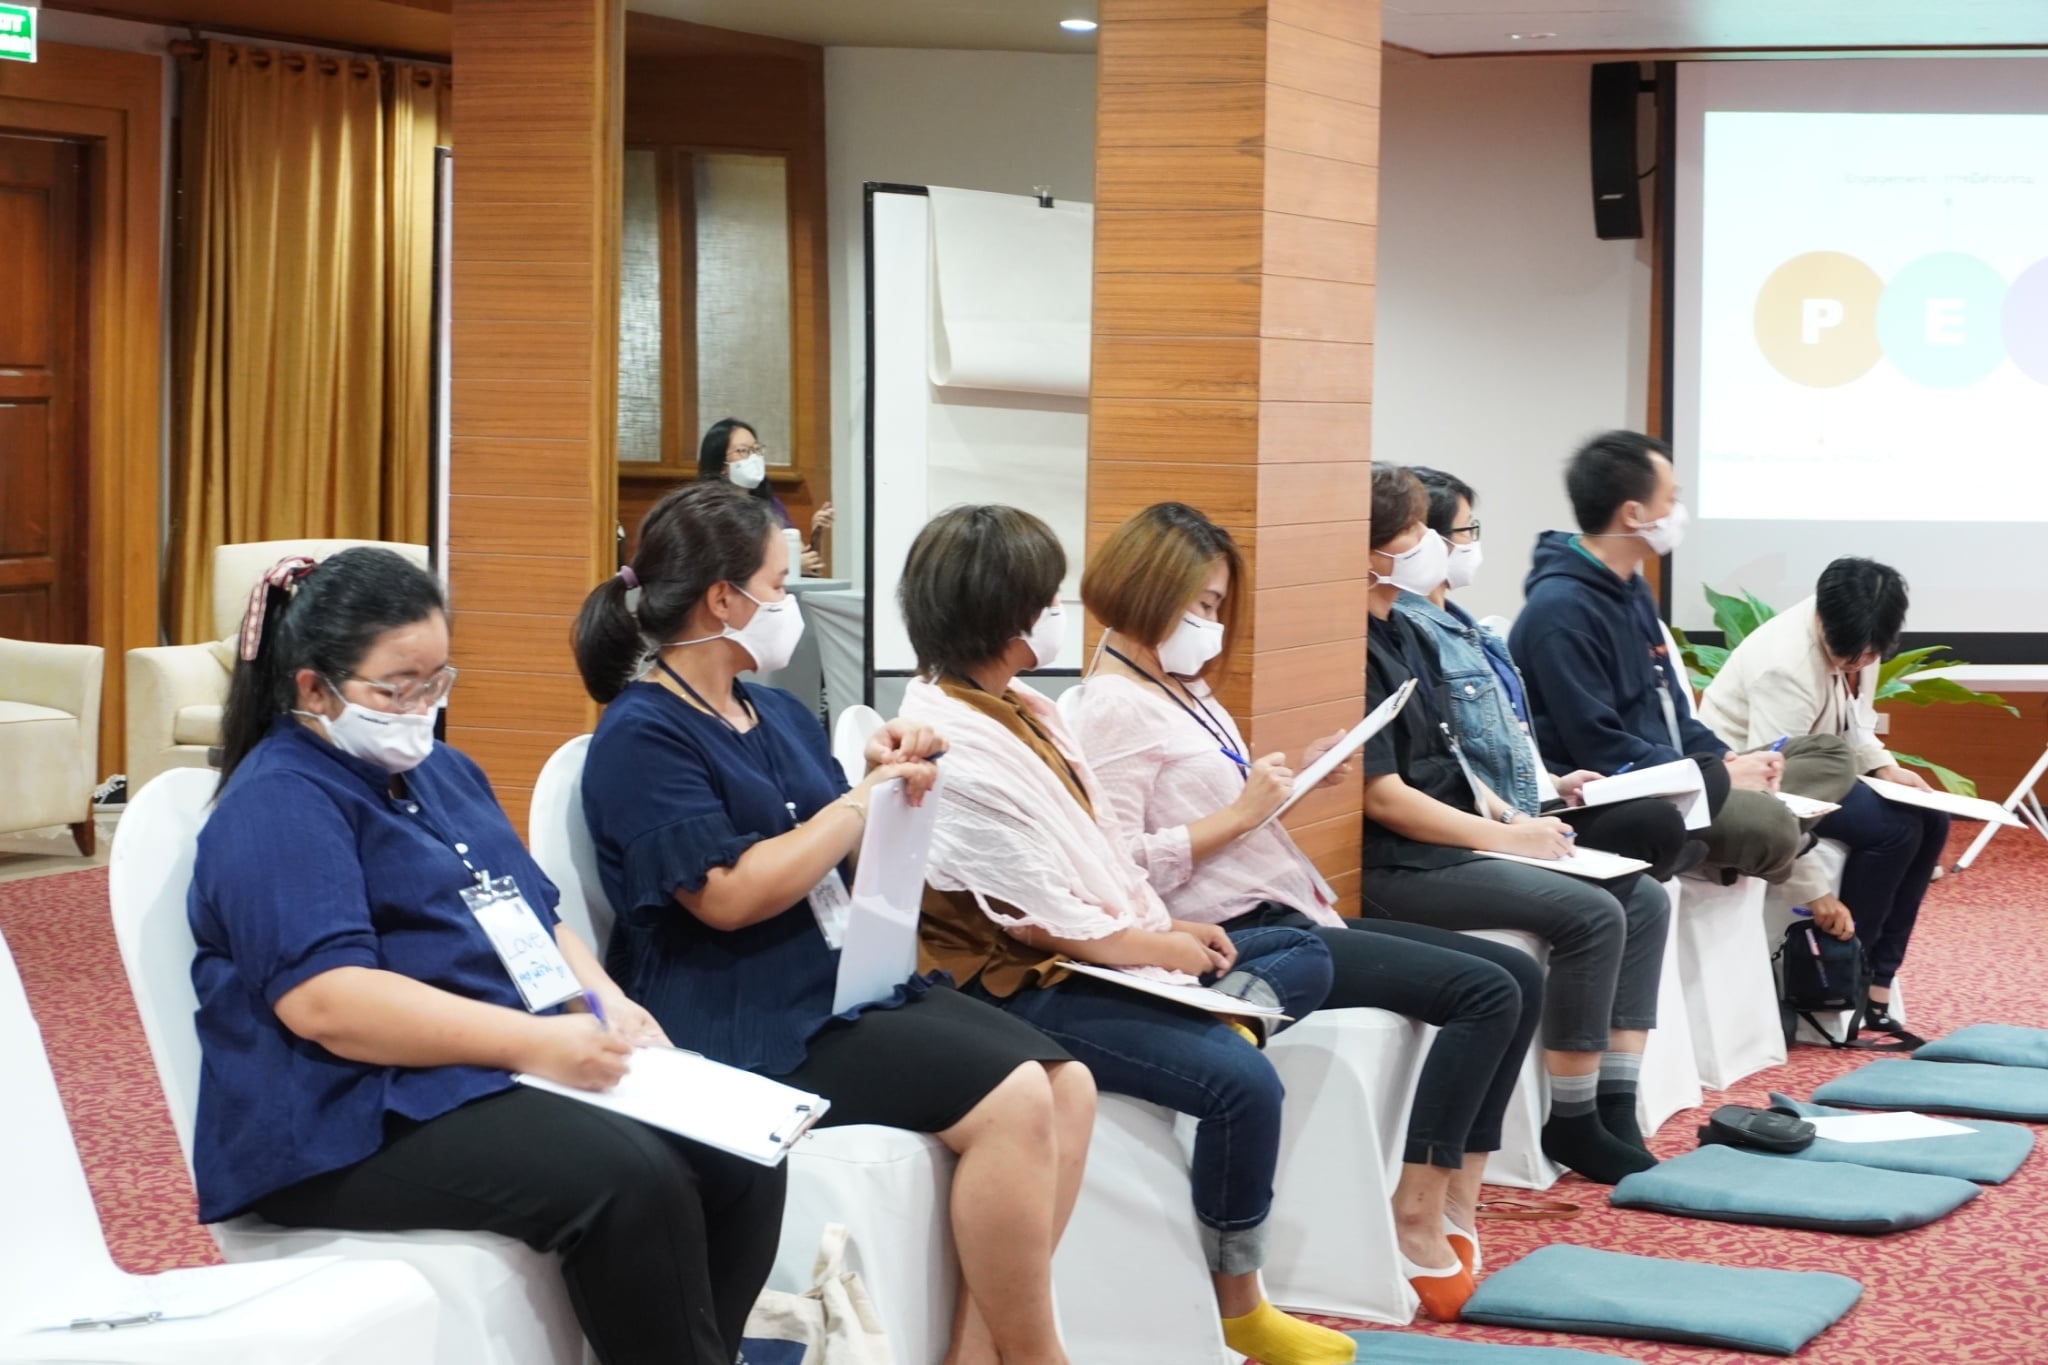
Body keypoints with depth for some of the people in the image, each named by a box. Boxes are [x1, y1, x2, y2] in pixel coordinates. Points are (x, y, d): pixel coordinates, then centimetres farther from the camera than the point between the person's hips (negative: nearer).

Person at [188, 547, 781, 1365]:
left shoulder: (441, 772, 20)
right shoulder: (278, 807, -10)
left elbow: (533, 916, 25)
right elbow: (323, 1001, -22)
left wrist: (607, 1003, 3)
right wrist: (531, 1041, -24)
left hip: (503, 1076, 9)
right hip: (363, 1124, -9)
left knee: (741, 1159, -13)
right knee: (632, 1182, -30)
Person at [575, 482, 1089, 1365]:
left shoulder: (780, 716, 16)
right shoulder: (642, 735, -9)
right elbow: (730, 893, -20)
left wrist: (887, 784, 3)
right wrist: (859, 805, -11)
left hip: (848, 979, 9)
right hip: (745, 1023, -9)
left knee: (1066, 1086, -10)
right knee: (1011, 1103, -23)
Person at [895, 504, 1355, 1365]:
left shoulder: (1016, 710, 9)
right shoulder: (952, 751, -21)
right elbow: (1039, 914, -21)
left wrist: (1169, 925, 1)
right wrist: (1159, 947, -9)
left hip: (1097, 955, 11)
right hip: (1023, 988, -11)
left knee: (1304, 958, 14)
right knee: (1243, 1085, -24)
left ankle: (1218, 1020, -11)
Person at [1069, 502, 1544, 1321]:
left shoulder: (1183, 691, 18)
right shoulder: (1115, 708, -12)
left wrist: (1295, 783, 7)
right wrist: (1241, 813, -20)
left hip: (1284, 915, 10)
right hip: (1239, 937, -10)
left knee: (1519, 977, 4)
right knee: (1486, 993, -17)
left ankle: (1455, 1210, 2)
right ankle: (1417, 1230, -12)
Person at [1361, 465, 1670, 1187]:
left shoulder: (1401, 634, 14)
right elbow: (1383, 797, -19)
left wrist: (1513, 816, 5)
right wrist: (1506, 837, -13)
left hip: (1457, 837, 10)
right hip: (1398, 864, -10)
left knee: (1644, 898, 0)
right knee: (1592, 916, -22)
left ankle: (1614, 1112, -4)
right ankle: (1572, 1123, -9)